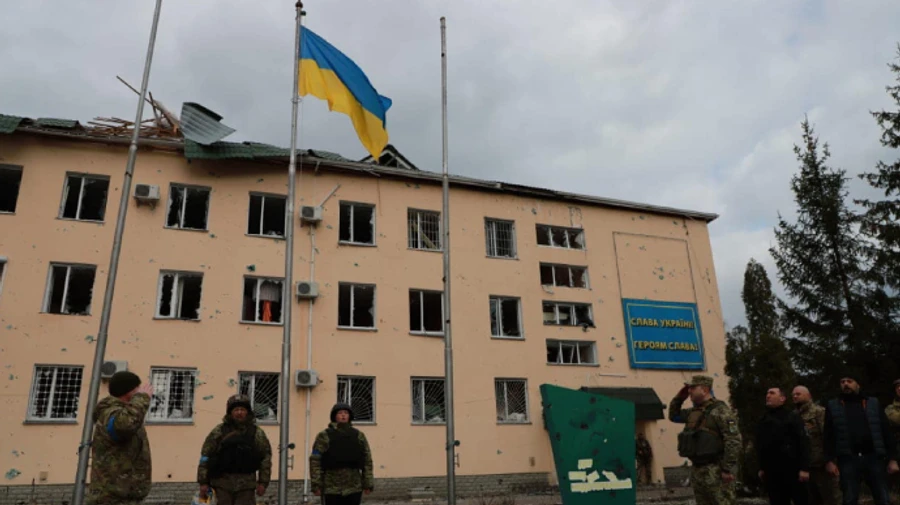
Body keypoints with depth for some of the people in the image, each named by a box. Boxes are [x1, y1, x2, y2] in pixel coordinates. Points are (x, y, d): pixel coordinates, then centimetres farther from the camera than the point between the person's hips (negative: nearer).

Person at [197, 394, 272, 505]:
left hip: (246, 484, 1)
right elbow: (205, 456, 1)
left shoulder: (257, 434, 5)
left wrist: (263, 482, -2)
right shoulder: (218, 432, 2)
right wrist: (203, 482, -2)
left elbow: (266, 457, 4)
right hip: (223, 483, 0)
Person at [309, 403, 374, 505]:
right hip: (331, 489, -2)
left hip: (354, 488, 3)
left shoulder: (359, 436, 6)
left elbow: (367, 461, 5)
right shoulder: (324, 436, -2)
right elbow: (315, 461, -6)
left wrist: (367, 484, 0)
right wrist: (316, 485, -12)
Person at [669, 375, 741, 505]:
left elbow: (733, 440, -18)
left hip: (717, 470, -8)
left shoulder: (720, 410, -12)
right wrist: (680, 396, 14)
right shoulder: (694, 411, 14)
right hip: (697, 470, 8)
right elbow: (673, 415, 29)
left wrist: (728, 469, -22)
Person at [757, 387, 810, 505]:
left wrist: (804, 468, -18)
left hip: (792, 470, -5)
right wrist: (761, 468, 16)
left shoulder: (792, 417, -1)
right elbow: (760, 447, 19)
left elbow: (803, 442, -10)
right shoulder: (763, 421, 15)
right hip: (771, 472, 5)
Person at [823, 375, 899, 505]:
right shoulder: (833, 406, 11)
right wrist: (829, 460, -3)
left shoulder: (873, 403, 13)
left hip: (874, 458, 1)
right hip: (848, 460, -1)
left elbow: (886, 432, 9)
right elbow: (828, 436, 6)